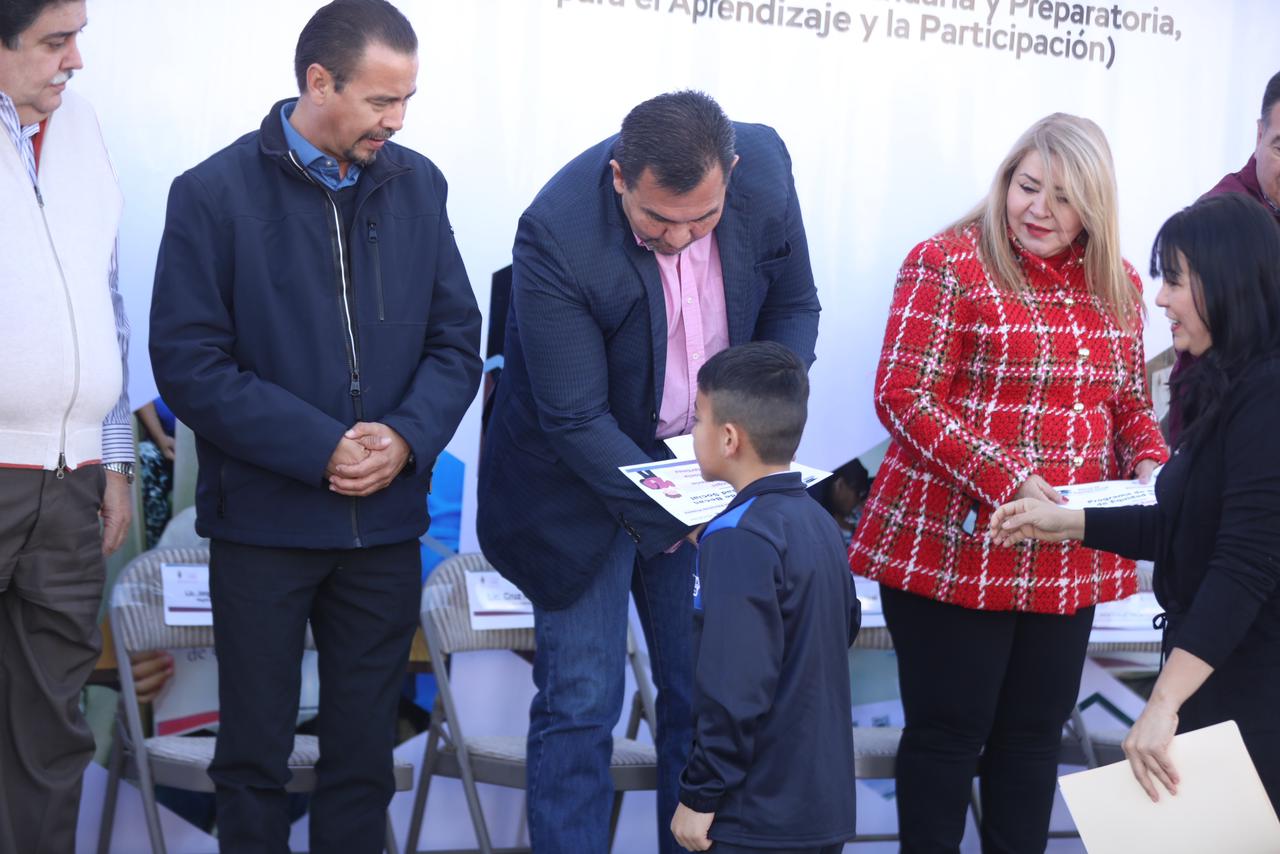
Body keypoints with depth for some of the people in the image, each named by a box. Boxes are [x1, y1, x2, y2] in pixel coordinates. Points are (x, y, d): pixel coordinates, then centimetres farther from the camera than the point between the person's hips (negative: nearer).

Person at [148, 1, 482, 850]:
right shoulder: (215, 193, -8)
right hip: (263, 521, -3)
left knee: (365, 752, 11)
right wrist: (323, 449, -17)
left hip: (387, 523, 3)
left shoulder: (417, 185, 3)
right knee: (255, 755, 8)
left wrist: (407, 438, -13)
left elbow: (456, 339, 6)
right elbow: (188, 363, -11)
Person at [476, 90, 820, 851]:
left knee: (704, 696, 9)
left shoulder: (766, 167, -16)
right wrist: (678, 517, -30)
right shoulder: (557, 235, -29)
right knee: (580, 704, -1)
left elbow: (794, 305, 1)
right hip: (583, 480, -4)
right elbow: (574, 419, -24)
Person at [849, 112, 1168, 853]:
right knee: (949, 731, 3)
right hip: (953, 546, -5)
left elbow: (1131, 402, 19)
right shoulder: (949, 263, -9)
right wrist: (1009, 482, -22)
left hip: (1067, 557, 5)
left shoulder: (1119, 287, 9)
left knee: (1036, 731, 13)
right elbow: (903, 396, -15)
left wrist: (1149, 463, -4)